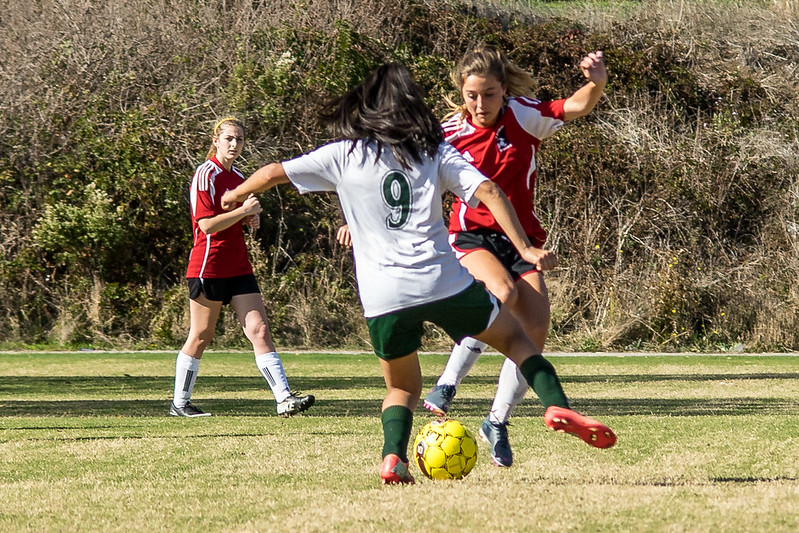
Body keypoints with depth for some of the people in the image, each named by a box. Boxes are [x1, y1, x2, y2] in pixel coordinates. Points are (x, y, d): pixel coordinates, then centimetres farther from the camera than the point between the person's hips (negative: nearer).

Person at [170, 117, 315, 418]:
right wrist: (244, 210, -17)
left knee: (259, 330, -5)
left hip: (238, 267, 7)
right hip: (209, 266, -7)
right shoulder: (206, 174, -10)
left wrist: (252, 219, 10)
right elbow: (207, 224, -18)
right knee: (201, 336, 2)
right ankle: (179, 404, 14)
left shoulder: (238, 178, 15)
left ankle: (284, 399, -12)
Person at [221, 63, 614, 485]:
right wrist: (525, 248, -1)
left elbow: (274, 173, 13)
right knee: (513, 337, 20)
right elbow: (487, 191, -2)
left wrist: (237, 194, 32)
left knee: (402, 387, 20)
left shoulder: (344, 155, 9)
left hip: (382, 295, 1)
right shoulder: (435, 152, 9)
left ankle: (393, 455, -6)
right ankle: (556, 404, -2)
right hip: (443, 283, -1)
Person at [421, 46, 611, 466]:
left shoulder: (523, 116, -4)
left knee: (535, 331, -10)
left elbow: (577, 107, -18)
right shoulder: (450, 134, -5)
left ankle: (497, 423, 12)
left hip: (521, 239, 2)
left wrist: (597, 81, -39)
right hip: (470, 237, -2)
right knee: (503, 292, -34)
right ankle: (447, 384, -22)